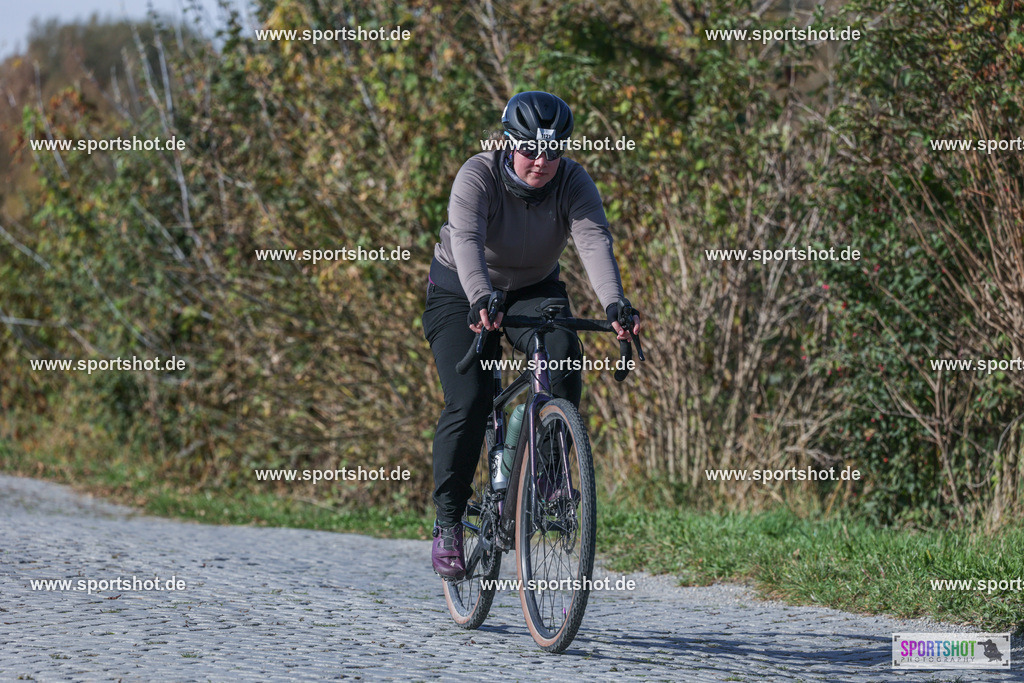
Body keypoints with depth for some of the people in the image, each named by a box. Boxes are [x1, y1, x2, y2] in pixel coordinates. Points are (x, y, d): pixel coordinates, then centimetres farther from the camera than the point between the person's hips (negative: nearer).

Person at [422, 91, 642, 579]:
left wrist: (614, 304, -53)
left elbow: (595, 242, -35)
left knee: (562, 355, -29)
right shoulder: (477, 177, -26)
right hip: (462, 293, -2)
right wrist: (481, 300, -61)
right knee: (468, 402, -19)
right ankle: (448, 523, -5)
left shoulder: (574, 184, -19)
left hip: (533, 290, 2)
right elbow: (467, 242, -42)